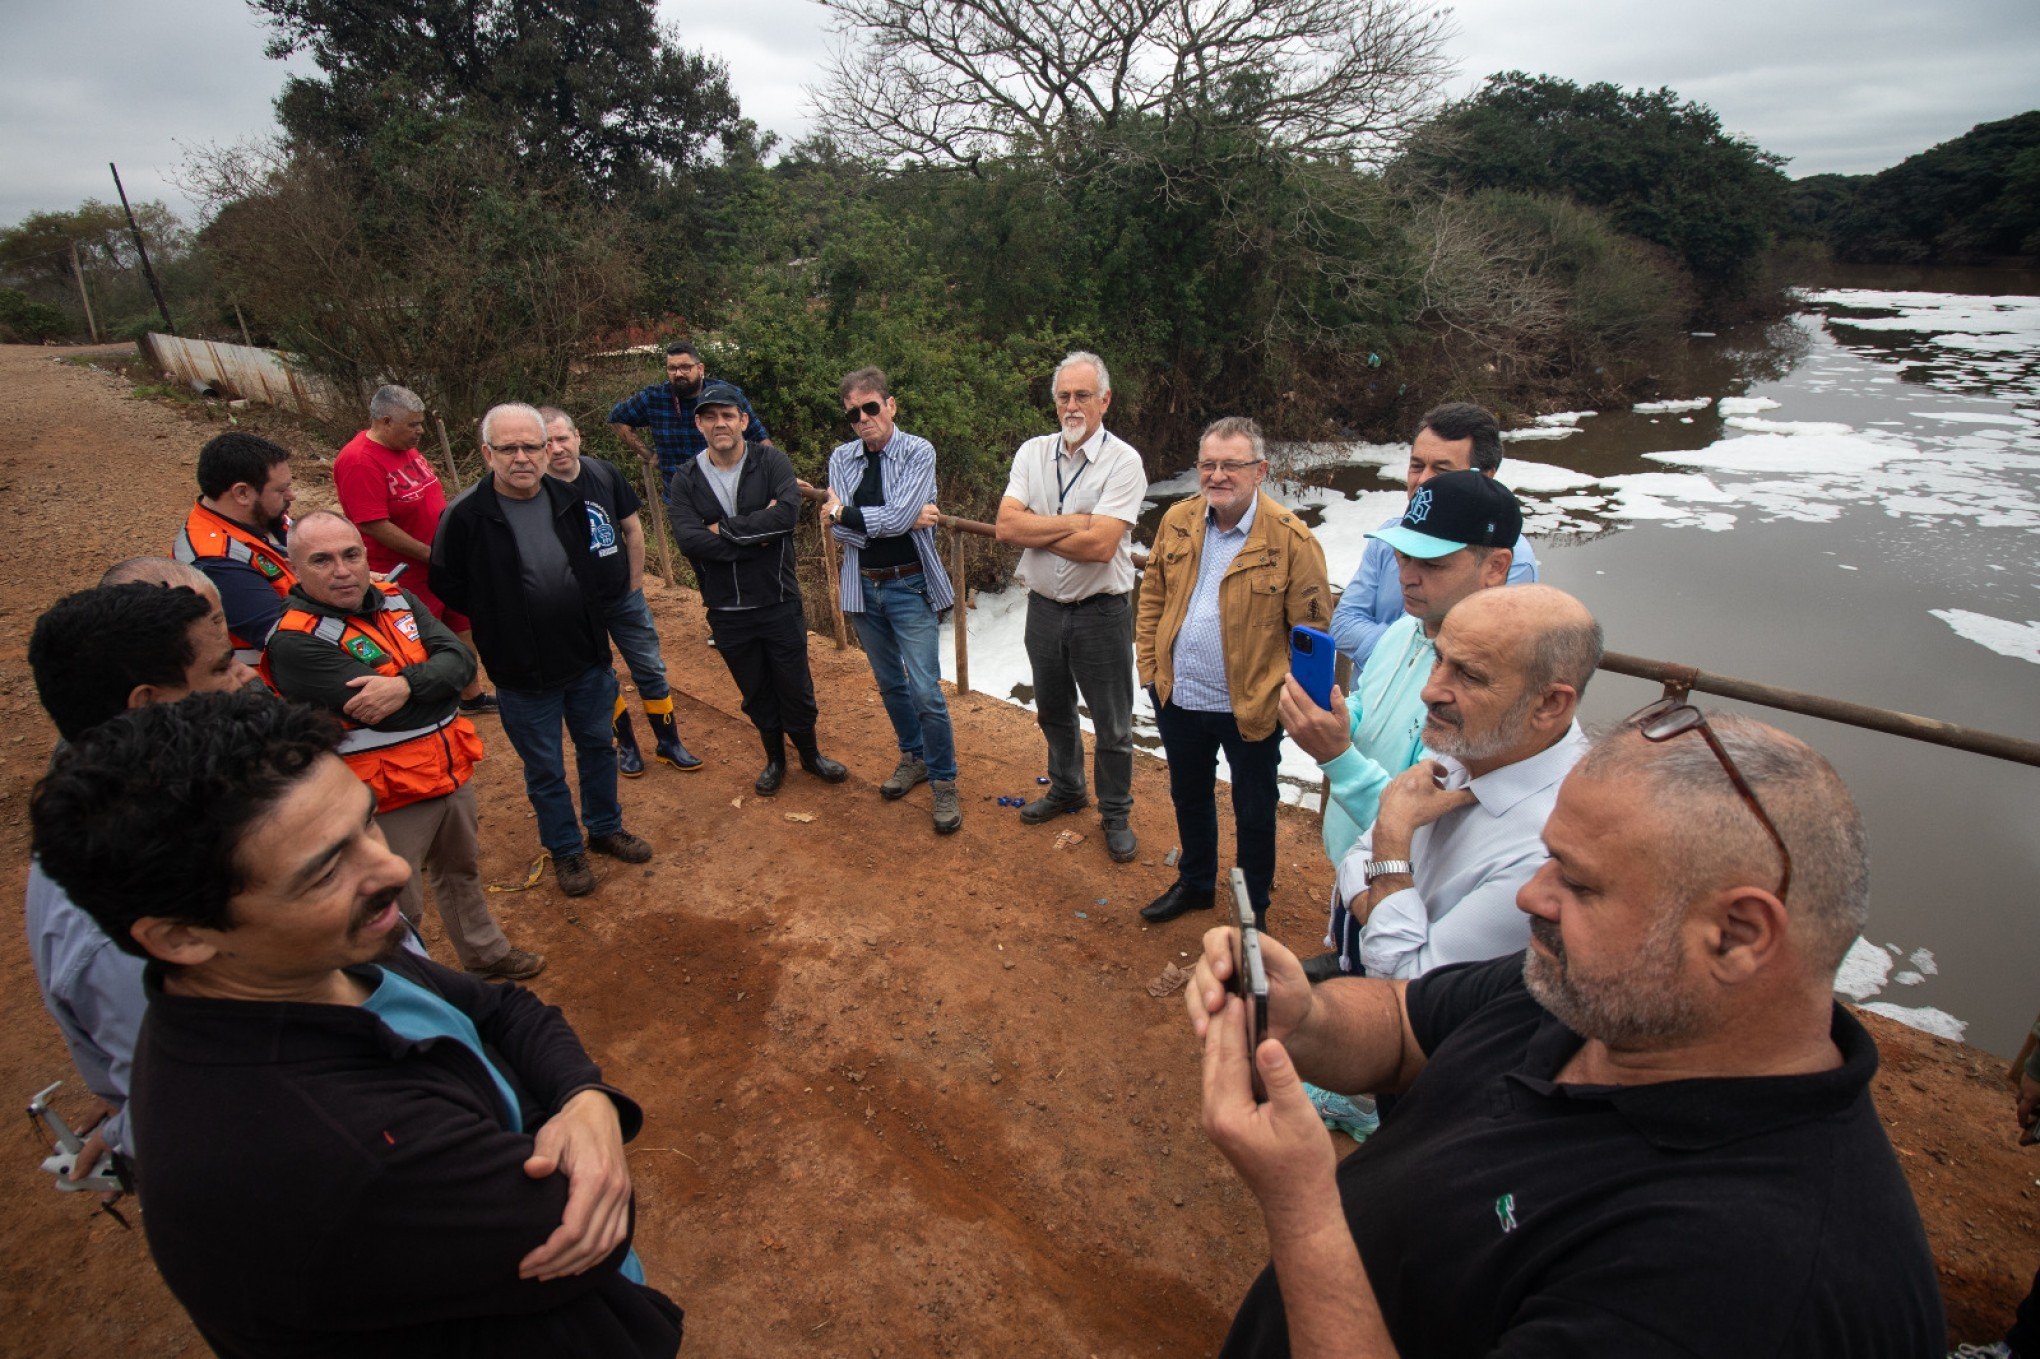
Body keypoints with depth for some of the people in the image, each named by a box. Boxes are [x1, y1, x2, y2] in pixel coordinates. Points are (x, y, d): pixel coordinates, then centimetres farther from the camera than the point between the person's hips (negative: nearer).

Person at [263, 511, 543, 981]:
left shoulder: (396, 599, 2)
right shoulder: (295, 642, -18)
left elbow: (460, 659, -10)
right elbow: (378, 708, -26)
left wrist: (406, 685, -27)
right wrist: (435, 679, -11)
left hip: (452, 773, 7)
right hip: (389, 800, -7)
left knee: (462, 872, 27)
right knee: (397, 913, 9)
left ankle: (487, 957, 49)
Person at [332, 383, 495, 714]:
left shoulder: (407, 448, 6)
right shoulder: (359, 461, -22)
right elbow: (375, 526, -26)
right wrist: (429, 554, -21)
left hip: (444, 565, 9)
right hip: (408, 577, -9)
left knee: (462, 628, 20)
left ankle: (472, 695, 36)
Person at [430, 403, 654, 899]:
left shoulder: (573, 501, -6)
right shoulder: (465, 515, -16)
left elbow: (612, 573, 1)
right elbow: (449, 588, -7)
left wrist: (574, 597, -7)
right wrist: (504, 616, -7)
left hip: (588, 659, 4)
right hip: (522, 673, -3)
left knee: (598, 746, 21)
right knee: (544, 770, 13)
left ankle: (605, 829, 42)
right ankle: (565, 850, 34)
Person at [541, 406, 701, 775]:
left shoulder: (604, 473, -7)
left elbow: (633, 529, 3)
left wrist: (635, 584, 3)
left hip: (623, 597, 2)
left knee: (651, 671, 8)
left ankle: (668, 742, 22)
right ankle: (627, 744, 31)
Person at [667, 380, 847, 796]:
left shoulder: (771, 461, -7)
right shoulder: (685, 479, -2)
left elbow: (787, 511, -24)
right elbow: (688, 539, -17)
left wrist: (725, 529, -19)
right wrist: (756, 536, -20)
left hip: (779, 602, -2)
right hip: (727, 610, 2)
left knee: (796, 688, 11)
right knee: (756, 694, 17)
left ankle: (810, 753, 35)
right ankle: (775, 758, 38)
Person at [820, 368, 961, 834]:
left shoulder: (917, 452, -9)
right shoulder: (841, 459, 4)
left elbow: (898, 517, -22)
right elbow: (840, 530, -9)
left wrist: (842, 512, -9)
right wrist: (900, 520, -18)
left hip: (910, 586, -5)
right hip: (864, 586, 5)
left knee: (926, 690, -8)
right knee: (890, 683, 17)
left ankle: (943, 782, 8)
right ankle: (914, 756, 37)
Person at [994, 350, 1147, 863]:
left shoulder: (1122, 460, -13)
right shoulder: (1033, 452, 1)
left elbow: (1100, 545, -25)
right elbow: (1006, 524, -12)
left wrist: (1034, 530, -14)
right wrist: (1073, 522, -20)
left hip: (1101, 612, -5)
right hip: (1044, 606, 5)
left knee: (1112, 725, 8)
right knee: (1052, 712, 23)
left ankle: (1116, 814, 29)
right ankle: (1066, 790, 45)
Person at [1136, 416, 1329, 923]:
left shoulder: (1291, 538, -16)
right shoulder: (1177, 521, -1)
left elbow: (1313, 630, -13)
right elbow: (1152, 595, 9)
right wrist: (1149, 663, 4)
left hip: (1250, 708, -4)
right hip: (1177, 697, 5)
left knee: (1253, 813, 15)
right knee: (1188, 797, 24)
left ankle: (1252, 909, 37)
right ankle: (1195, 883, 48)